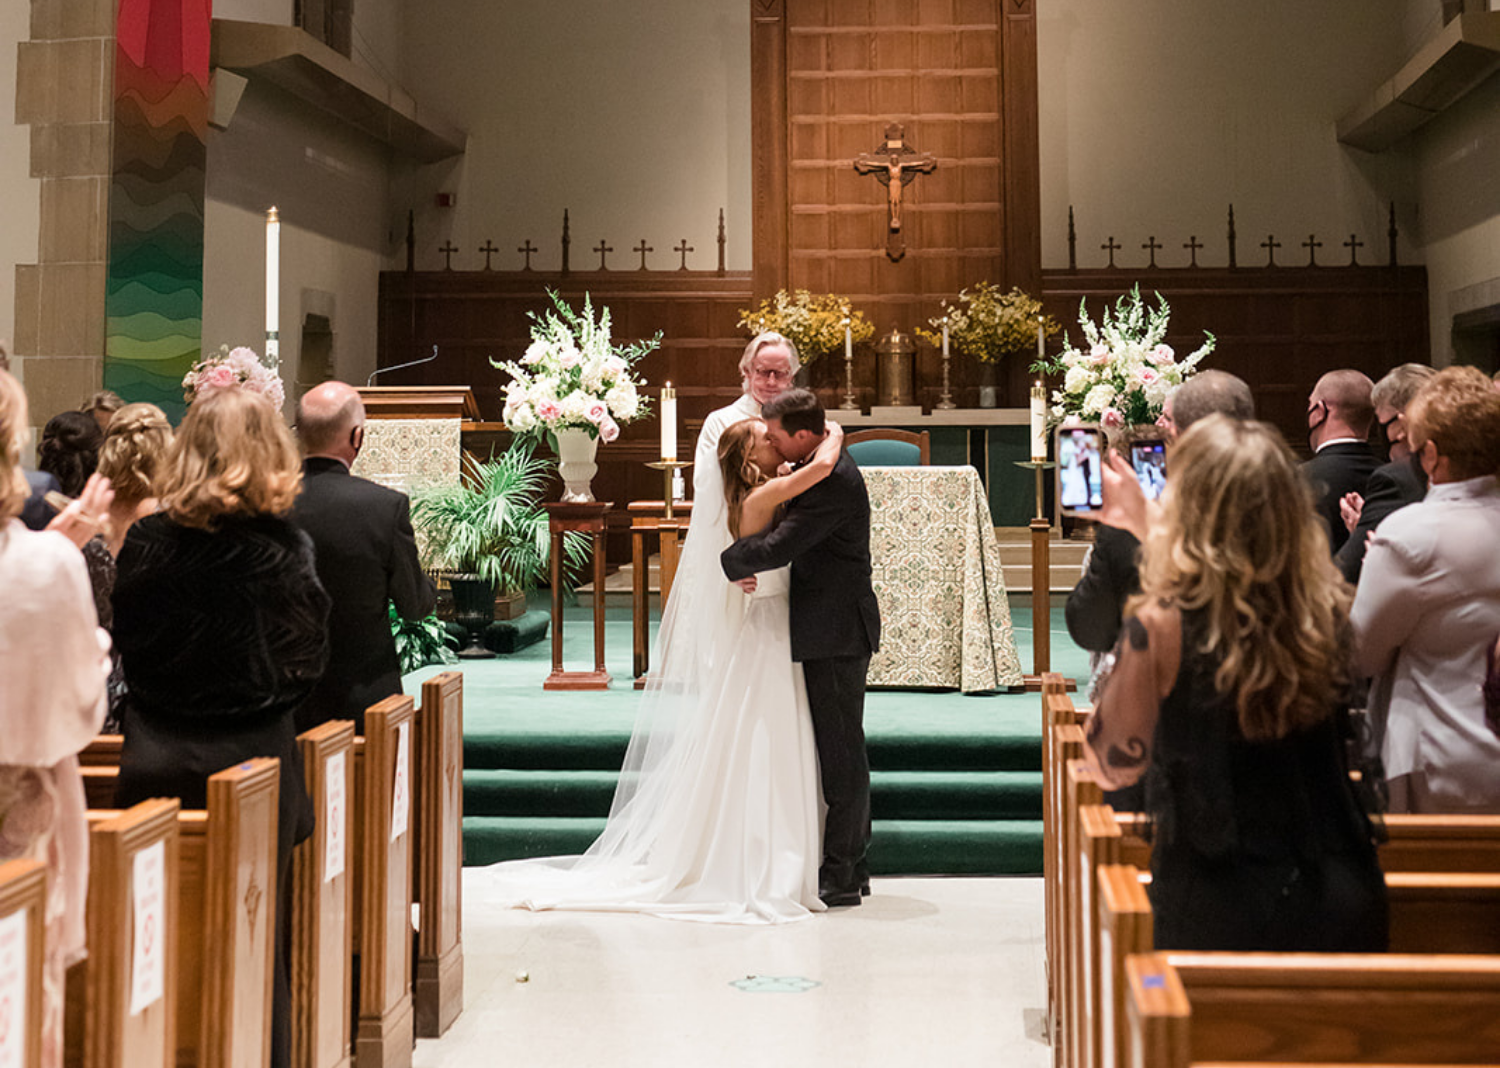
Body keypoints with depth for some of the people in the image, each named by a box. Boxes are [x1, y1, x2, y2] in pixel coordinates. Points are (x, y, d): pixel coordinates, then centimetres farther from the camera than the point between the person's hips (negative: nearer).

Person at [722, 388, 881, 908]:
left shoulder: (833, 481, -20)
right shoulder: (827, 467, 13)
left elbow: (777, 548, -25)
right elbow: (790, 533, 22)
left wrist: (730, 562, -8)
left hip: (837, 634, -11)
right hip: (833, 632, 11)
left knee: (841, 752, -4)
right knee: (842, 749, 14)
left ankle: (840, 875, 3)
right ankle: (852, 866, 23)